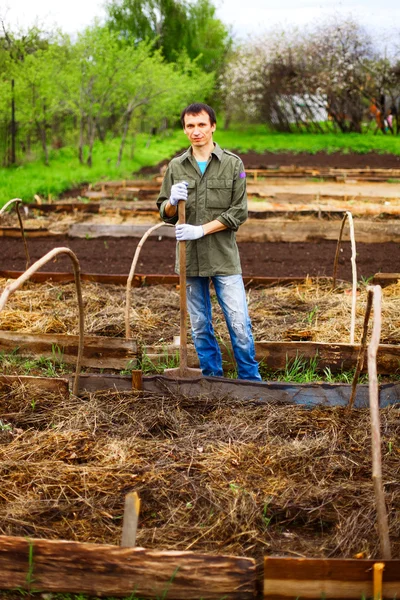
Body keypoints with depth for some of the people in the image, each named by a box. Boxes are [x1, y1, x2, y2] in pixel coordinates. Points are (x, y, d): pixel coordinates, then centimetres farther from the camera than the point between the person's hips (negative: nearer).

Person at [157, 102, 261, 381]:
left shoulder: (233, 164, -1)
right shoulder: (176, 167, 8)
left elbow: (239, 212, -5)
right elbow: (165, 213, 12)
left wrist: (201, 230, -13)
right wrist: (173, 202, -11)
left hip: (224, 257, -3)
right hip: (190, 258, 3)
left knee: (239, 325, -4)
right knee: (200, 327, 11)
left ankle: (251, 381, 9)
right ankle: (212, 381, 22)